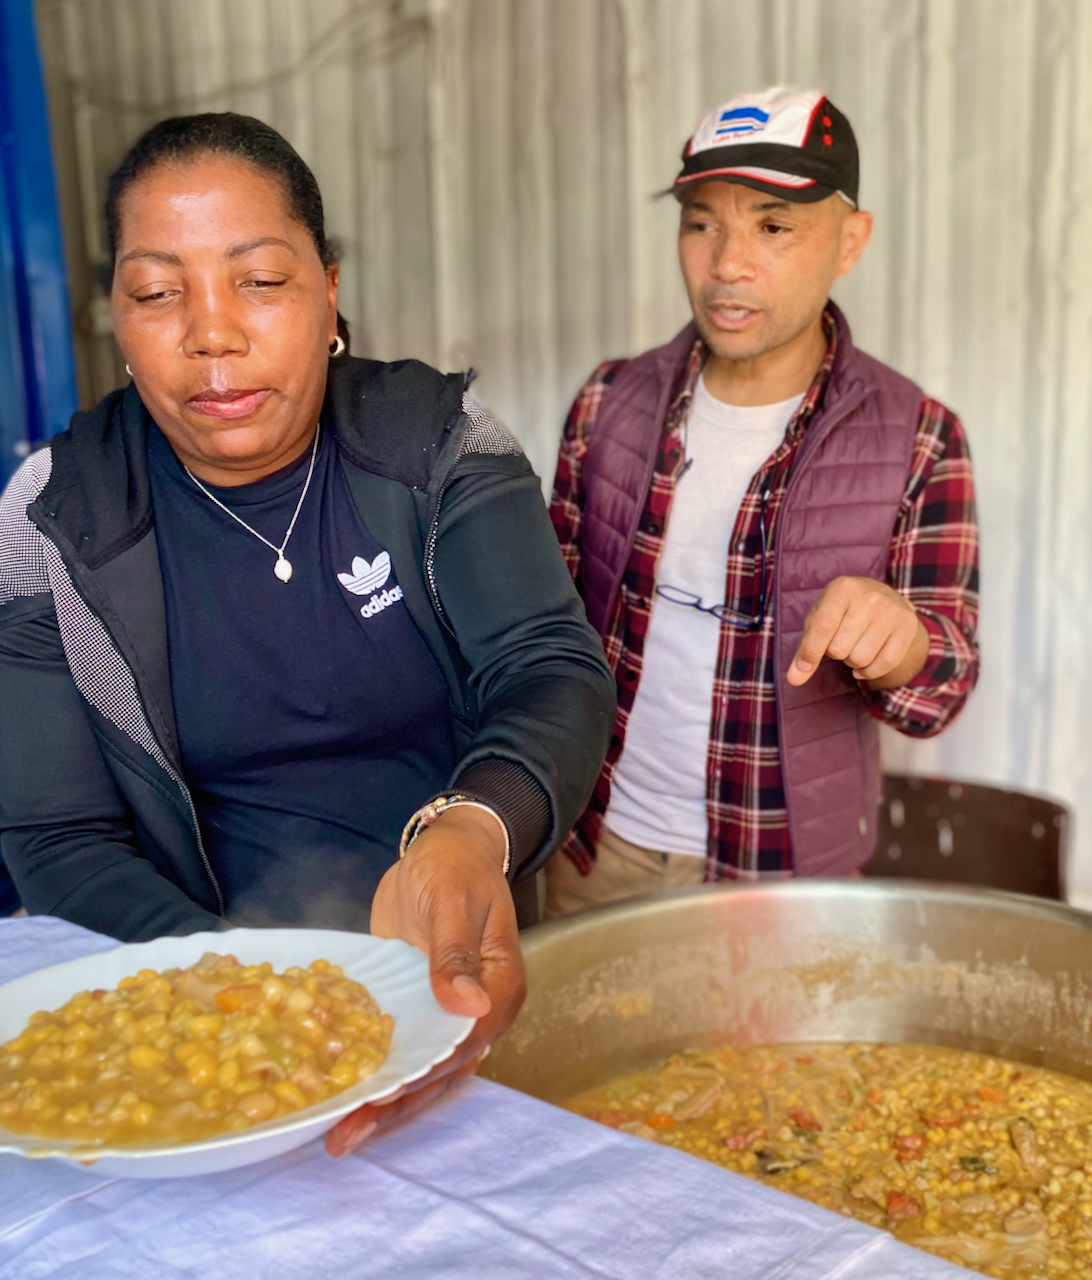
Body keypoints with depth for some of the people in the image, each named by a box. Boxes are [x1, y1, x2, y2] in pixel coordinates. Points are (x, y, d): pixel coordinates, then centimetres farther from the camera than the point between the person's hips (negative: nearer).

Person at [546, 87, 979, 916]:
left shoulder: (916, 441, -11)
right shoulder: (611, 402, -4)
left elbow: (941, 693, -10)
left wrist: (896, 639, -33)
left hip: (786, 875, -2)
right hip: (600, 849, 3)